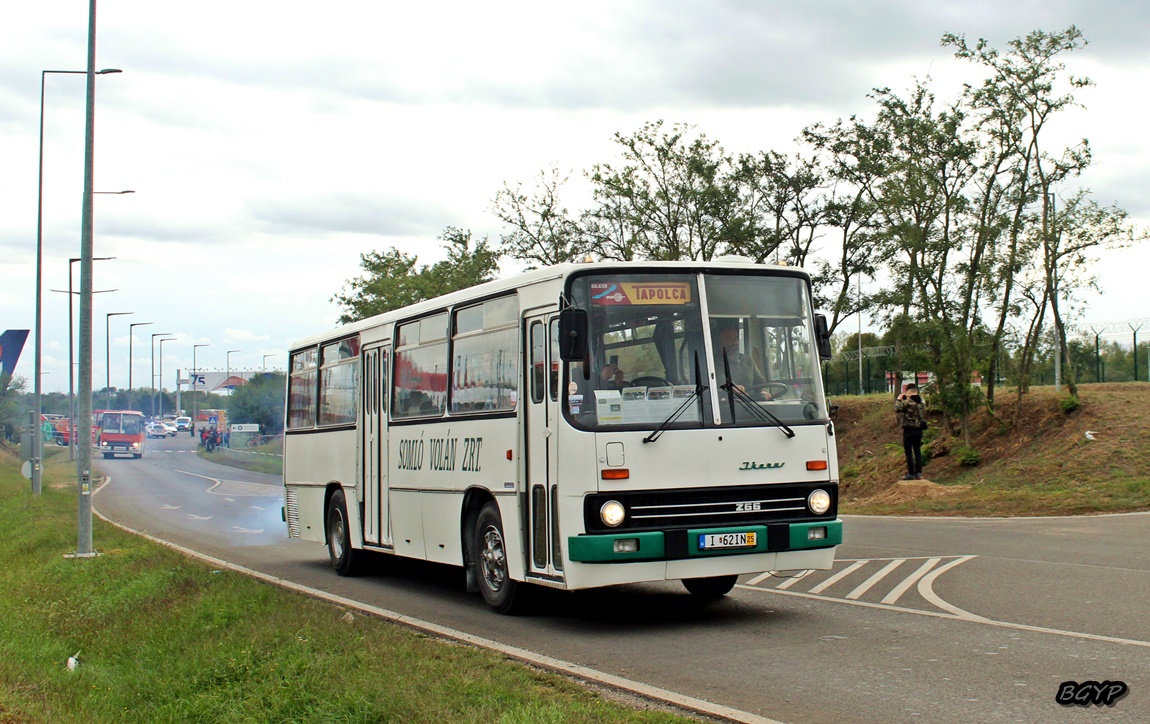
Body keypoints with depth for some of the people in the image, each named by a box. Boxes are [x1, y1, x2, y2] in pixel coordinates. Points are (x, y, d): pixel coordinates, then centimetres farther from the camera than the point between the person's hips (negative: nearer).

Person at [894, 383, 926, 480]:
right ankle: (918, 473, 11)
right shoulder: (920, 401, 7)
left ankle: (911, 473, -1)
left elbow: (897, 409, -16)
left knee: (908, 451, -1)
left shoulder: (907, 401, -15)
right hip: (919, 429, 7)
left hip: (909, 429, -7)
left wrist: (898, 399, 0)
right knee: (917, 451, 11)